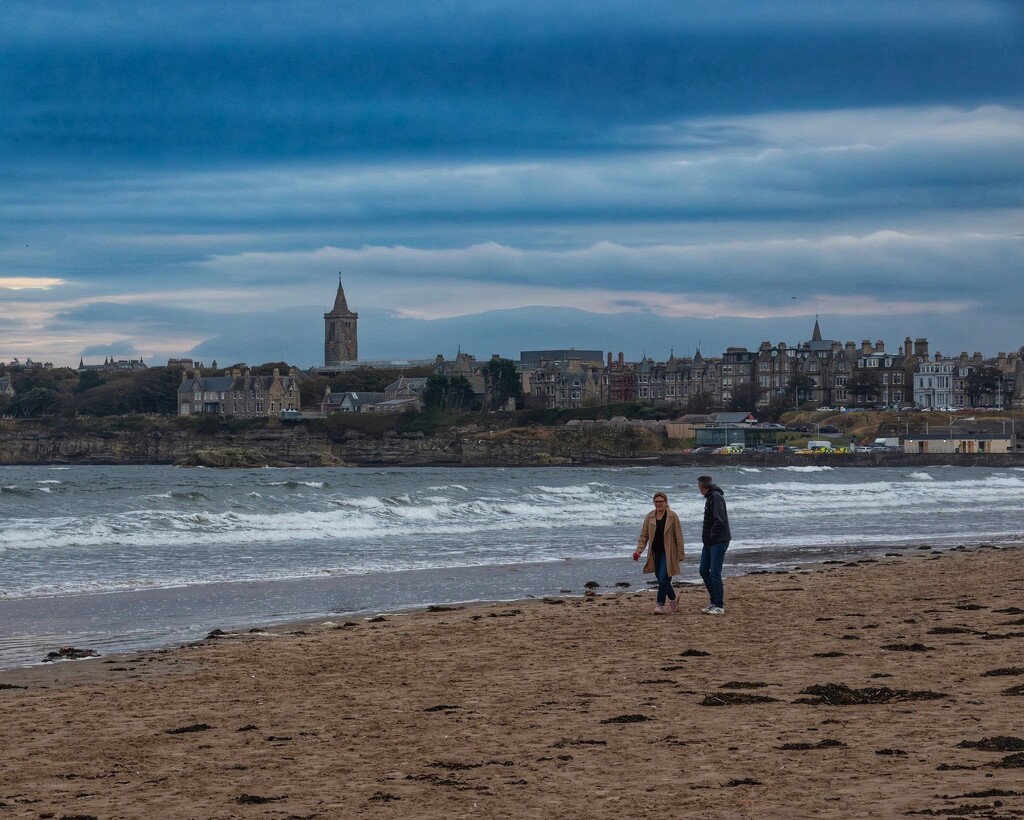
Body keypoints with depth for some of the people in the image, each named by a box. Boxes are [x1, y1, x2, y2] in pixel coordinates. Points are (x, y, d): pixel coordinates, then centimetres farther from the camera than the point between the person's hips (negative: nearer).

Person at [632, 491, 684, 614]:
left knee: (663, 579, -13)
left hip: (668, 553, -4)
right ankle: (673, 600, 32)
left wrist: (680, 554, -4)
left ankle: (660, 605, -10)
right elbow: (644, 535, 7)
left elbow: (678, 536, -2)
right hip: (655, 553, 4)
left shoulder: (672, 517, -4)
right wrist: (639, 550, -5)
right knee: (661, 580, 11)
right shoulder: (650, 517, 6)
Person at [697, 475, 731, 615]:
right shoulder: (710, 497, 16)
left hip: (718, 541, -10)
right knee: (704, 571, 12)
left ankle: (719, 606, -6)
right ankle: (714, 602, 20)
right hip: (709, 542, 10)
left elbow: (719, 520, -23)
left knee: (715, 572, -9)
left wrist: (711, 536, -17)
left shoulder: (716, 497, -15)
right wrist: (706, 537, 11)